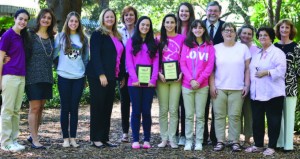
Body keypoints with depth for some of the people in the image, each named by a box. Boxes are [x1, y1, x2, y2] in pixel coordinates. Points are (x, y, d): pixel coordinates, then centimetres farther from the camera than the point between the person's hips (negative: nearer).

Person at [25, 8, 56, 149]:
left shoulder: (51, 38, 11)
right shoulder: (31, 35, -4)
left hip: (47, 77, 5)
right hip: (33, 77, -5)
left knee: (41, 107, 8)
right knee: (34, 108, -5)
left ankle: (33, 135, 20)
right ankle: (35, 141, -1)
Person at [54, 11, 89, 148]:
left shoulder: (83, 38, 8)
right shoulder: (61, 37, 2)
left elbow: (86, 58, 13)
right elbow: (53, 53, 6)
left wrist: (86, 75, 12)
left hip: (79, 77, 1)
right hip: (64, 76, -1)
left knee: (74, 108, 4)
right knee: (65, 108, 3)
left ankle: (73, 138, 10)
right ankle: (65, 138, 9)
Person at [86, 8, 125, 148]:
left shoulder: (117, 37, 18)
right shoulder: (98, 34, -4)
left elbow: (120, 56, 18)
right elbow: (95, 55, -13)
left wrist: (122, 75, 11)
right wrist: (101, 74, -21)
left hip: (111, 76, 7)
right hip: (98, 76, -7)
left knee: (107, 107, 8)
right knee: (98, 106, -2)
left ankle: (104, 138, 14)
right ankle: (96, 138, 4)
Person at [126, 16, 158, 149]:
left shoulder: (153, 43, 13)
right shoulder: (131, 42, 8)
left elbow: (156, 62, 4)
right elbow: (129, 62, 0)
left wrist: (153, 79, -9)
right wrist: (135, 79, -12)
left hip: (149, 82, 1)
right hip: (135, 82, -1)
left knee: (146, 111, 1)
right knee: (136, 111, 0)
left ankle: (147, 140, 7)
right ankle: (135, 140, 3)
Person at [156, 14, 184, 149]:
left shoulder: (181, 38, 5)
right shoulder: (159, 39, 8)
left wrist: (181, 73, -7)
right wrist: (159, 73, -7)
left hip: (176, 78, -1)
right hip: (162, 78, 1)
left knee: (173, 110, 0)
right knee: (163, 110, 3)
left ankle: (172, 138, 6)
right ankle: (164, 138, 9)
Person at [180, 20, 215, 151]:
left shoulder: (209, 46, 6)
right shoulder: (186, 45, 7)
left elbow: (210, 66, 0)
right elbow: (182, 64, 1)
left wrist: (199, 81, -10)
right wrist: (191, 80, -11)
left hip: (202, 86, 0)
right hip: (187, 85, 1)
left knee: (200, 115, 2)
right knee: (189, 115, 3)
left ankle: (199, 141, 8)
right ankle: (188, 141, 9)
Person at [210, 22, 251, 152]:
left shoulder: (243, 48, 7)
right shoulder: (216, 48, 7)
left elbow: (247, 69, 6)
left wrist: (247, 85, -1)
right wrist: (212, 85, -3)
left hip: (237, 89, -1)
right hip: (219, 88, 1)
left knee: (235, 116, 0)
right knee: (219, 115, 1)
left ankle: (235, 141, 6)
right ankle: (220, 141, 6)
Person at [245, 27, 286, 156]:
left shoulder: (277, 52, -3)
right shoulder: (256, 53, 19)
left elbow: (281, 69, -15)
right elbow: (251, 70, 22)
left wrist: (266, 72, -21)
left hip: (272, 93, -7)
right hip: (257, 93, 7)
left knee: (273, 121, 1)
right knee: (257, 121, 10)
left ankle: (271, 147, 8)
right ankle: (258, 145, 20)